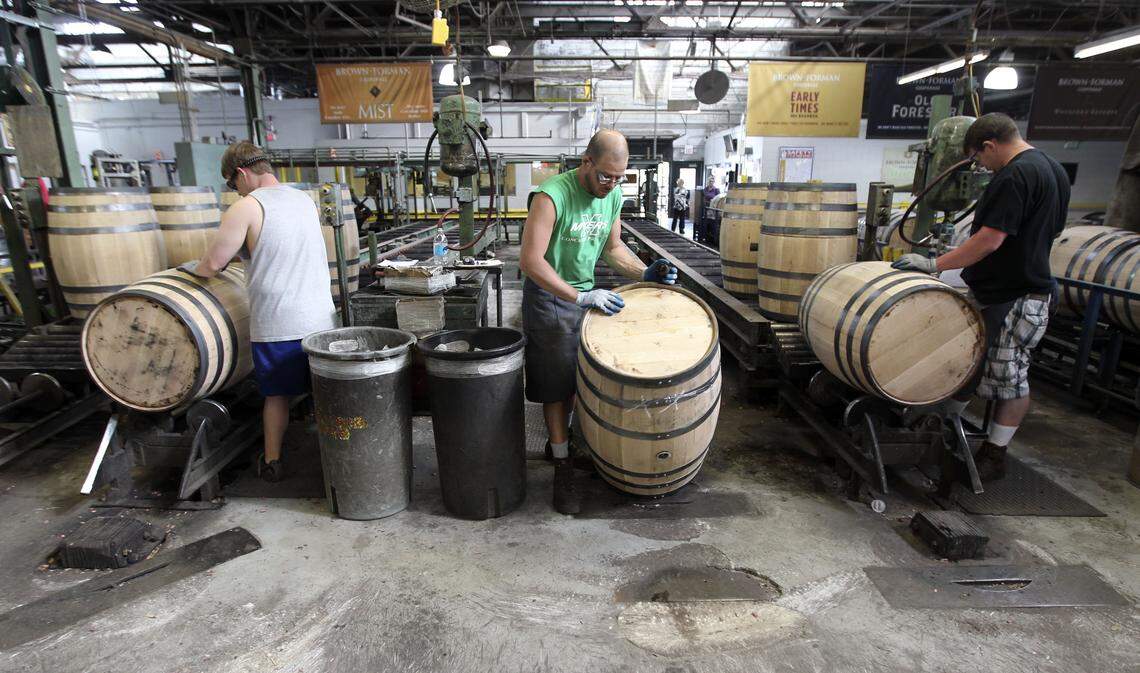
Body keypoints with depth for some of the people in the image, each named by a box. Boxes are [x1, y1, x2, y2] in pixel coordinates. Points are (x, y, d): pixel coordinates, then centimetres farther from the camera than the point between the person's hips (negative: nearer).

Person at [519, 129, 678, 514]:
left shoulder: (613, 197, 0)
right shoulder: (552, 196, -23)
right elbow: (530, 260, -28)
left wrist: (644, 273, -5)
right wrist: (580, 297, -31)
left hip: (586, 295, 6)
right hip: (550, 299, -6)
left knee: (576, 378, 15)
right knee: (556, 386, 1)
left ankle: (559, 440, 38)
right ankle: (563, 468, 13)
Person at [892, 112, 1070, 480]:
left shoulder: (1014, 176, -20)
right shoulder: (1053, 169, 13)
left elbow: (990, 240, -25)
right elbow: (1051, 230, 21)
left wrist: (934, 264, -20)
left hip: (1013, 300, -10)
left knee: (1009, 376, 2)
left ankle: (994, 455, 14)